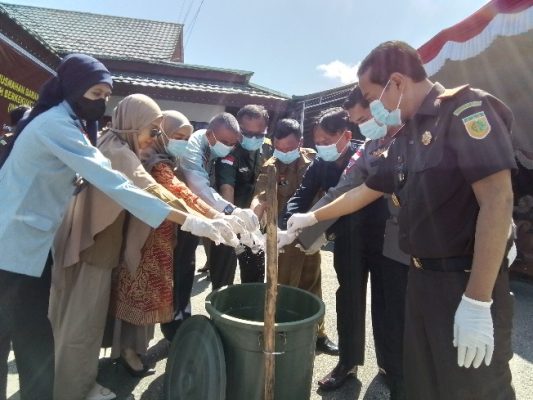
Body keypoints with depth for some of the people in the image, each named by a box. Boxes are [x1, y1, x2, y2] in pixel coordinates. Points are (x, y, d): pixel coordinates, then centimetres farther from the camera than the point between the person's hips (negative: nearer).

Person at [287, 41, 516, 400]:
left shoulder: (464, 108, -13)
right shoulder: (405, 139, 12)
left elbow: (497, 199, -22)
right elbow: (364, 193, 21)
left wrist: (478, 303, -24)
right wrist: (312, 217, 25)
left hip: (468, 281, -8)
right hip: (422, 277, 8)